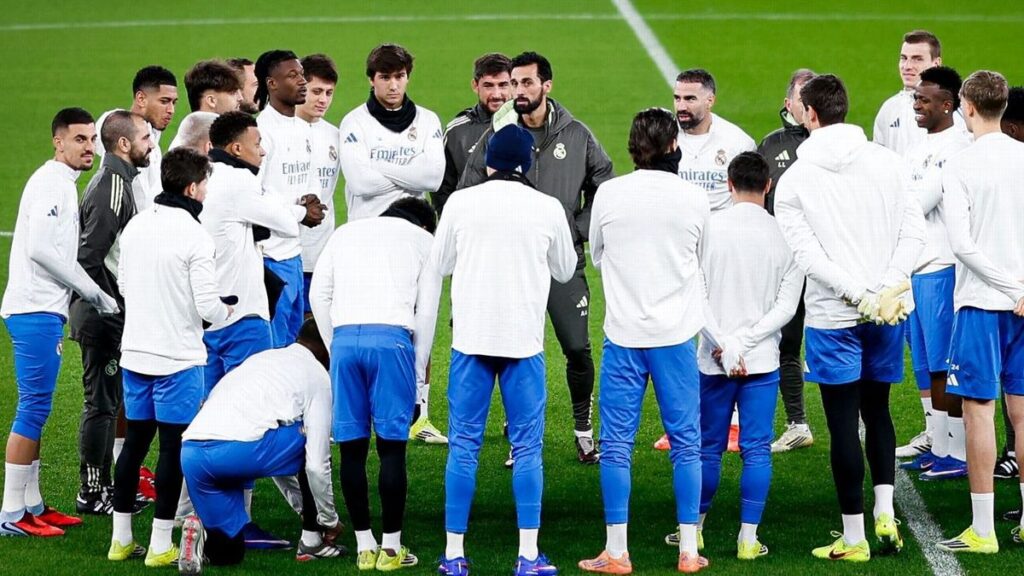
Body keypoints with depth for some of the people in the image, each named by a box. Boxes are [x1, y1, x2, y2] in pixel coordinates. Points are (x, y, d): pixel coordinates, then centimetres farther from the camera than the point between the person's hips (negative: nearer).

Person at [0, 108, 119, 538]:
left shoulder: (63, 184, 19)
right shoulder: (51, 183, -12)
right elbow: (40, 249, -21)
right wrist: (94, 293, -14)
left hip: (44, 312, 10)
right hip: (36, 311, -10)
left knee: (36, 410, 13)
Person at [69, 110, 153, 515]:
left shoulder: (113, 179, 14)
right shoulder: (113, 185, -18)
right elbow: (90, 254, -24)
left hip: (108, 314, 10)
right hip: (104, 315, -10)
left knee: (107, 400, 16)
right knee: (102, 401, -3)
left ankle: (103, 484, 24)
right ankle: (91, 493, 2)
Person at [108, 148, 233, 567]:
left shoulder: (135, 226, 4)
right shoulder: (194, 236, -16)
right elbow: (207, 305, -16)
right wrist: (225, 310, 5)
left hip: (134, 354, 6)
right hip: (177, 359, -6)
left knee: (135, 442, 14)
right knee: (173, 447, 1)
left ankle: (121, 539, 19)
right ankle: (160, 546, 2)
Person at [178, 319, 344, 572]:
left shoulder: (260, 358, 34)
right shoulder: (318, 375, 13)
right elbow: (316, 463, 9)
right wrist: (330, 521, 23)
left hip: (189, 453, 7)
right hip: (238, 448, -7)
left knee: (228, 552, 22)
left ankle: (201, 532, -9)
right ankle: (311, 541, 20)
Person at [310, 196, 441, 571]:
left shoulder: (345, 234, 27)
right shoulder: (423, 240, 19)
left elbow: (318, 295, 17)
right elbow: (426, 311, 10)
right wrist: (419, 369, 15)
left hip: (344, 338, 3)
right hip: (392, 337, -3)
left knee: (352, 448, 6)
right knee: (391, 446, 2)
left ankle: (364, 547, 10)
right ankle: (391, 547, 4)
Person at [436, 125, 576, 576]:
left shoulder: (460, 203, -2)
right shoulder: (547, 208, -3)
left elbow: (440, 263, 10)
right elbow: (565, 270, 11)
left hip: (470, 339, 1)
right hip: (524, 340, -1)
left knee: (464, 446, 5)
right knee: (527, 447, 4)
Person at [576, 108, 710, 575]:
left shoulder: (609, 194, -4)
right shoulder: (694, 199, -4)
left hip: (623, 334, 0)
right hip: (676, 334, 0)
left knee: (617, 444, 4)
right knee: (685, 443, 8)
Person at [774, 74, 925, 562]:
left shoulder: (794, 181, -5)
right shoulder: (886, 162, 3)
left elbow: (808, 255, -14)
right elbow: (913, 229, -4)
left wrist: (860, 296, -16)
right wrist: (888, 288, -10)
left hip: (833, 318, -3)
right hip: (888, 314, 3)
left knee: (844, 423, 2)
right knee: (876, 410, 20)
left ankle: (853, 538, 6)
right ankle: (885, 513, 9)